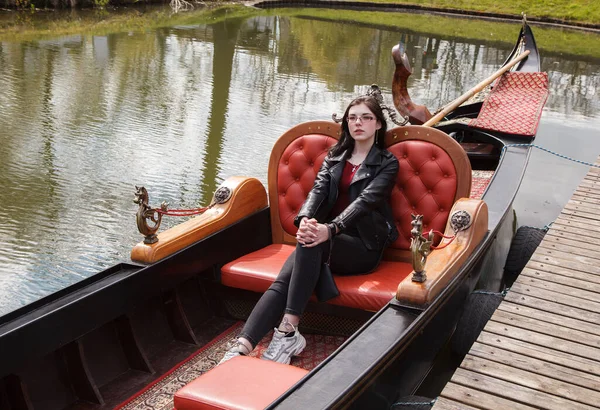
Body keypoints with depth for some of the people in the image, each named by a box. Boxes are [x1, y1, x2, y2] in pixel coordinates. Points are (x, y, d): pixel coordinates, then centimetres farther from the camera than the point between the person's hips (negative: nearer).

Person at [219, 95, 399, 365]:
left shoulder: (387, 163, 4)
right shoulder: (334, 157, 18)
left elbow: (366, 200, -13)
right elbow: (318, 189, 1)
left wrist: (330, 229, -31)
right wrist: (305, 219, -23)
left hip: (363, 246, -4)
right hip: (329, 239, 4)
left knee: (311, 242, -37)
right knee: (282, 282, -25)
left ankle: (287, 332, -40)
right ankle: (242, 347, -40)